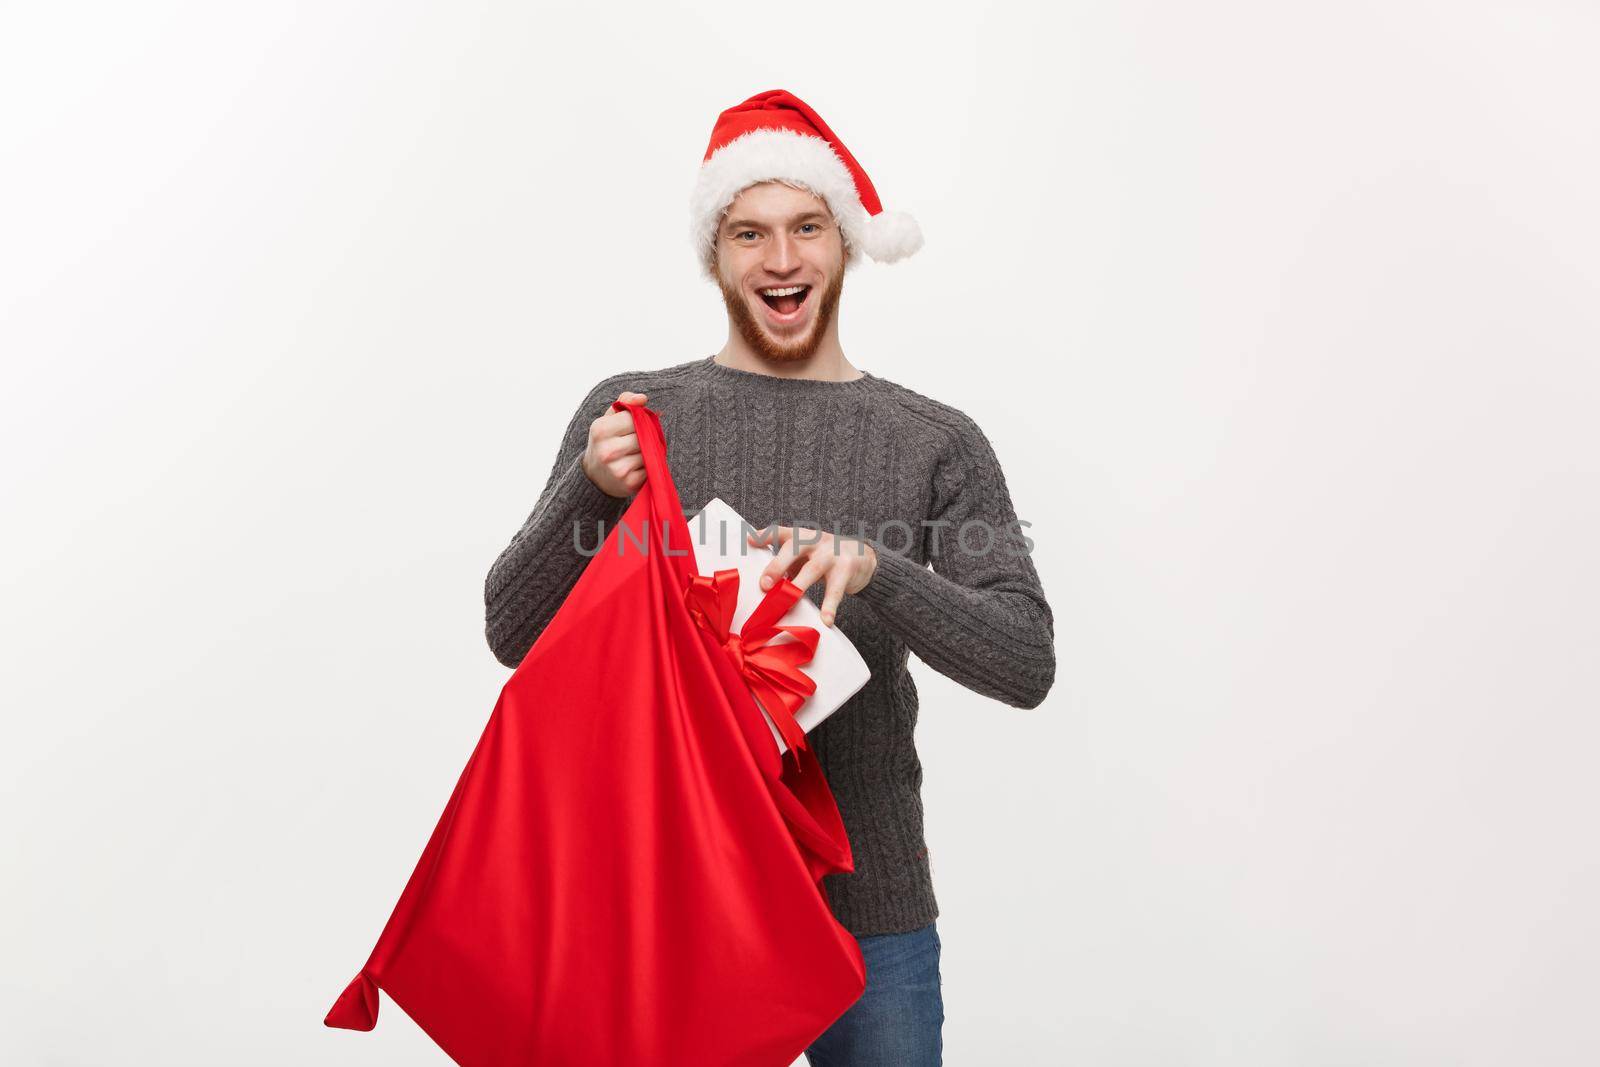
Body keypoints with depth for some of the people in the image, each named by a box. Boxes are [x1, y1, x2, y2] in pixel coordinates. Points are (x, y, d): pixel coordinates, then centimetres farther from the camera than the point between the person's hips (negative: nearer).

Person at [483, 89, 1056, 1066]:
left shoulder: (938, 443, 1)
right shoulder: (631, 415, 2)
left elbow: (1027, 662, -7)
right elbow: (514, 635, 0)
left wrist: (874, 570, -24)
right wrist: (590, 492, -17)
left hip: (871, 907, 1)